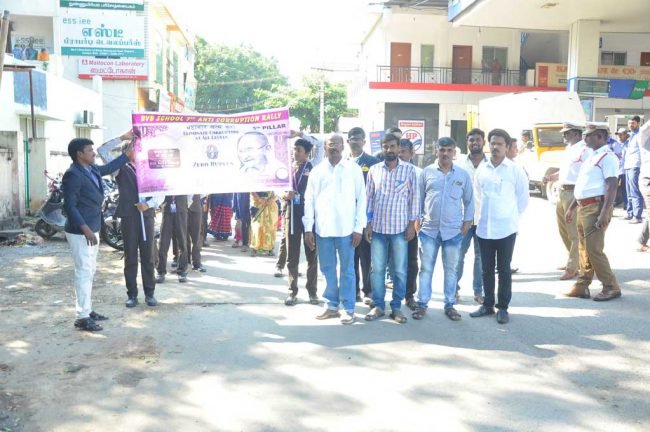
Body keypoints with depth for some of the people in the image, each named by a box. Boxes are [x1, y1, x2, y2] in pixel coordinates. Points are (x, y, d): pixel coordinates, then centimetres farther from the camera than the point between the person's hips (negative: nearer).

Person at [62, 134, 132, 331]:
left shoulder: (92, 169, 9)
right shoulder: (72, 175, -18)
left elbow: (109, 167, 30)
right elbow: (70, 206, -21)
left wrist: (127, 153, 26)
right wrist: (85, 229, -26)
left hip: (91, 229, 10)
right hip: (80, 232, -10)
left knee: (90, 271, 16)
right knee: (84, 273, -6)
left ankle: (87, 310, 26)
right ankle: (82, 317, 1)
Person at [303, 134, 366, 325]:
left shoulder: (354, 169, 1)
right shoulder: (317, 170, 8)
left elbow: (361, 199, 0)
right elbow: (309, 200, 7)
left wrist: (359, 228, -5)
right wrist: (308, 228, 2)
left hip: (346, 228, -3)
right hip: (322, 228, 3)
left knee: (347, 269, 4)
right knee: (327, 269, 10)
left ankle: (348, 309, 12)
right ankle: (332, 305, 22)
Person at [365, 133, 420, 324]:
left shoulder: (409, 169, 0)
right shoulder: (374, 170, 5)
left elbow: (414, 197, 1)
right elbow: (369, 197, 8)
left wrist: (412, 223, -4)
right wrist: (368, 223, 3)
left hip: (400, 227, -1)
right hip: (378, 226, 2)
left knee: (400, 270, 4)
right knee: (377, 269, 6)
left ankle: (396, 307, 16)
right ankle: (378, 305, 18)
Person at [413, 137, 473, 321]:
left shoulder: (463, 175, 2)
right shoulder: (427, 172, 1)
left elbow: (469, 201, 8)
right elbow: (419, 198, 7)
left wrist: (467, 222, 4)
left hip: (453, 230, 1)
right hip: (429, 229, 0)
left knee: (451, 269, 9)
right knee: (426, 268, 5)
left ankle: (450, 305, 20)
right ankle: (422, 304, 14)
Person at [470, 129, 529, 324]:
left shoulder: (515, 170, -5)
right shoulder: (481, 169, 5)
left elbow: (523, 198, 2)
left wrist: (510, 215, 6)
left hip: (506, 228, -3)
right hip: (484, 227, 3)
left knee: (504, 269, 6)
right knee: (486, 269, 11)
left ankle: (503, 307, 16)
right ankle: (487, 304, 24)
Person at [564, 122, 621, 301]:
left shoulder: (607, 157, -11)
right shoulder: (592, 156, 19)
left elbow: (612, 187, -19)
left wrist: (605, 213, -26)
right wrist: (572, 207, 24)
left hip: (596, 207, -9)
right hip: (584, 207, 9)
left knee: (594, 249, -8)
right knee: (584, 249, 12)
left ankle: (611, 287, 5)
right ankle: (582, 287, 19)